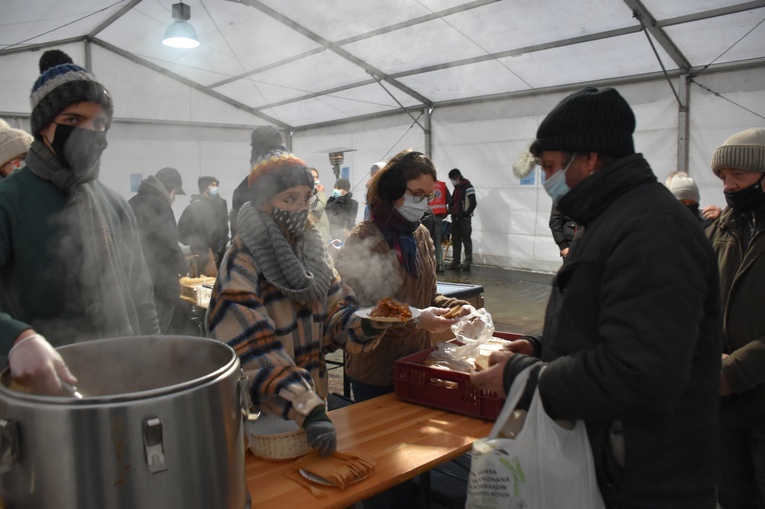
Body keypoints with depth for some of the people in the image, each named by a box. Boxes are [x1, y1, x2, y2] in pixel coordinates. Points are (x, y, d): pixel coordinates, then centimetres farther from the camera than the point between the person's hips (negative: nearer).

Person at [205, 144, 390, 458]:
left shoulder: (311, 250, 2)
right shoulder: (243, 264, -20)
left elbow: (334, 311, 1)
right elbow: (257, 353, -27)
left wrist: (367, 325, -21)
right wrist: (309, 410, -35)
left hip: (314, 400, 6)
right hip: (262, 414, -6)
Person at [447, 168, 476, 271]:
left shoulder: (468, 187, -9)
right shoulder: (456, 188, 18)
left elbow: (473, 203, -15)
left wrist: (466, 214, -13)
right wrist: (451, 212, 8)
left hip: (464, 218, -8)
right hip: (455, 218, 8)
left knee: (466, 240, -4)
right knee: (455, 241, 8)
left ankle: (467, 263, -3)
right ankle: (455, 262, 11)